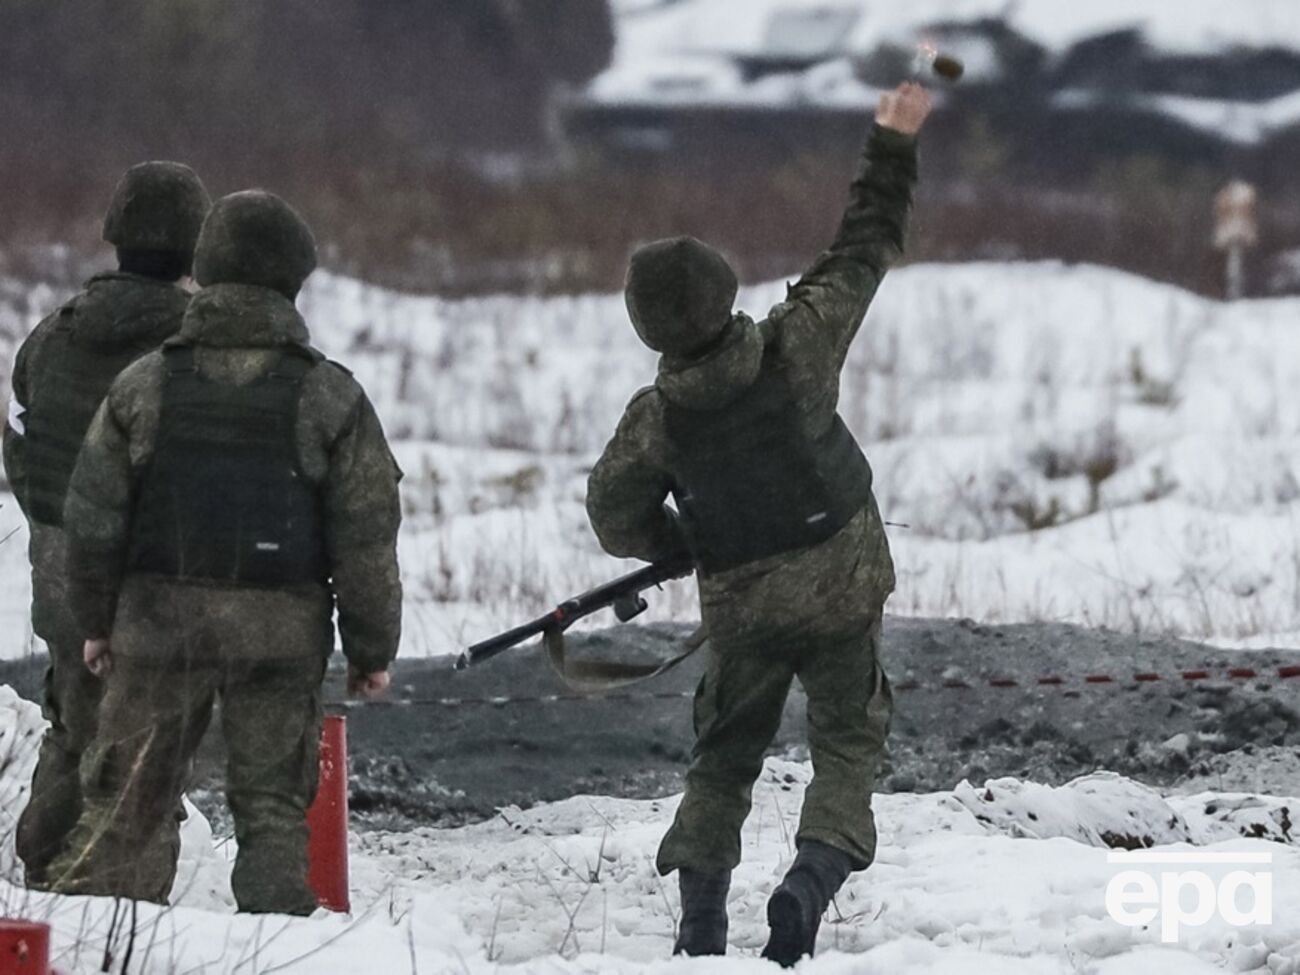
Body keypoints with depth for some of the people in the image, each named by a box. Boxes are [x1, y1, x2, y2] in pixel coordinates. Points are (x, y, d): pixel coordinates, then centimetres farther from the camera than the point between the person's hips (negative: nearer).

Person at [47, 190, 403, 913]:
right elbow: (367, 536, -1)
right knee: (272, 801, 7)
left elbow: (93, 518, 5)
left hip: (159, 614, 1)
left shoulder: (144, 385, 2)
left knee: (125, 795, 8)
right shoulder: (331, 397, -2)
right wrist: (372, 649, 7)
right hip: (282, 626, -1)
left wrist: (98, 620, 16)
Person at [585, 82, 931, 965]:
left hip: (740, 605, 1)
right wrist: (894, 144, 1)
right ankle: (817, 870, -15)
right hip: (842, 588, -1)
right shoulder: (794, 350, -15)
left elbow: (617, 518, -2)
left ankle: (701, 914, 4)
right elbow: (863, 253, -7)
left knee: (724, 756, 15)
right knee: (848, 738, 10)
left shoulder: (656, 418, -12)